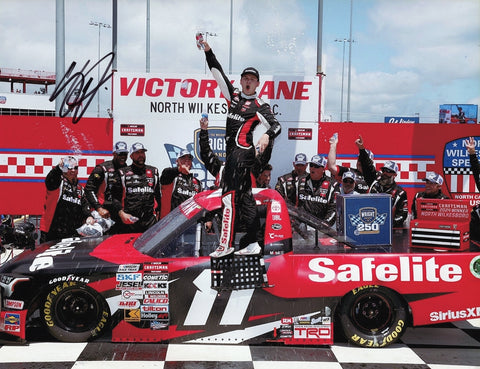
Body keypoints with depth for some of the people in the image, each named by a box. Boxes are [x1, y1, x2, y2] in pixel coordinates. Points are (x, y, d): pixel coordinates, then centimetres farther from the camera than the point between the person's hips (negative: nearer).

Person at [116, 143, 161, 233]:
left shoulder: (153, 171, 17)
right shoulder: (123, 173, 8)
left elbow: (158, 195, 23)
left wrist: (157, 212, 16)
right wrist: (121, 213, -8)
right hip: (129, 220, -2)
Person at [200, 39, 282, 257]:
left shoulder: (260, 106, -1)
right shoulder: (233, 96, 16)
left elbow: (276, 125, -11)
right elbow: (218, 73, 15)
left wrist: (267, 135, -32)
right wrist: (208, 50, 10)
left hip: (243, 152, -7)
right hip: (232, 153, 7)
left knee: (230, 196, -13)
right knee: (244, 197, 7)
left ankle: (226, 245, -10)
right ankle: (252, 244, 11)